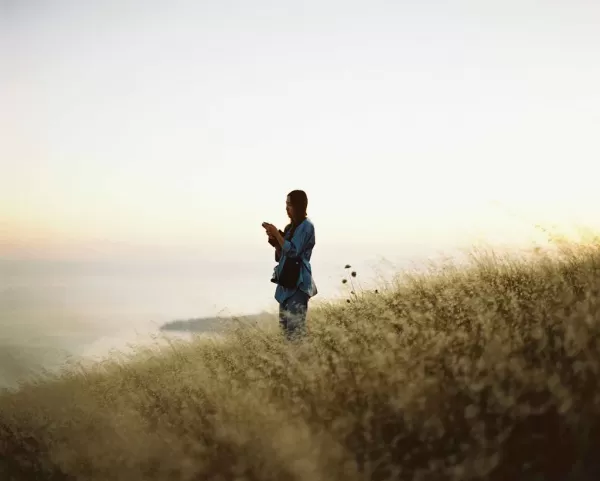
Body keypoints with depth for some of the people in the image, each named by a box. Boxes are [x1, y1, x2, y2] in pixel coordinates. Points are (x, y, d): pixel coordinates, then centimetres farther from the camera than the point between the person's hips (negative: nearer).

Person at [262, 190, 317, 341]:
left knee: (295, 324, -13)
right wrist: (274, 239, 3)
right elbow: (281, 255, 18)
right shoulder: (291, 227, 17)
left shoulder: (306, 226, -8)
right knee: (285, 323, 8)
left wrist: (276, 233, -12)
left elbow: (292, 251, -18)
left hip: (298, 281, -9)